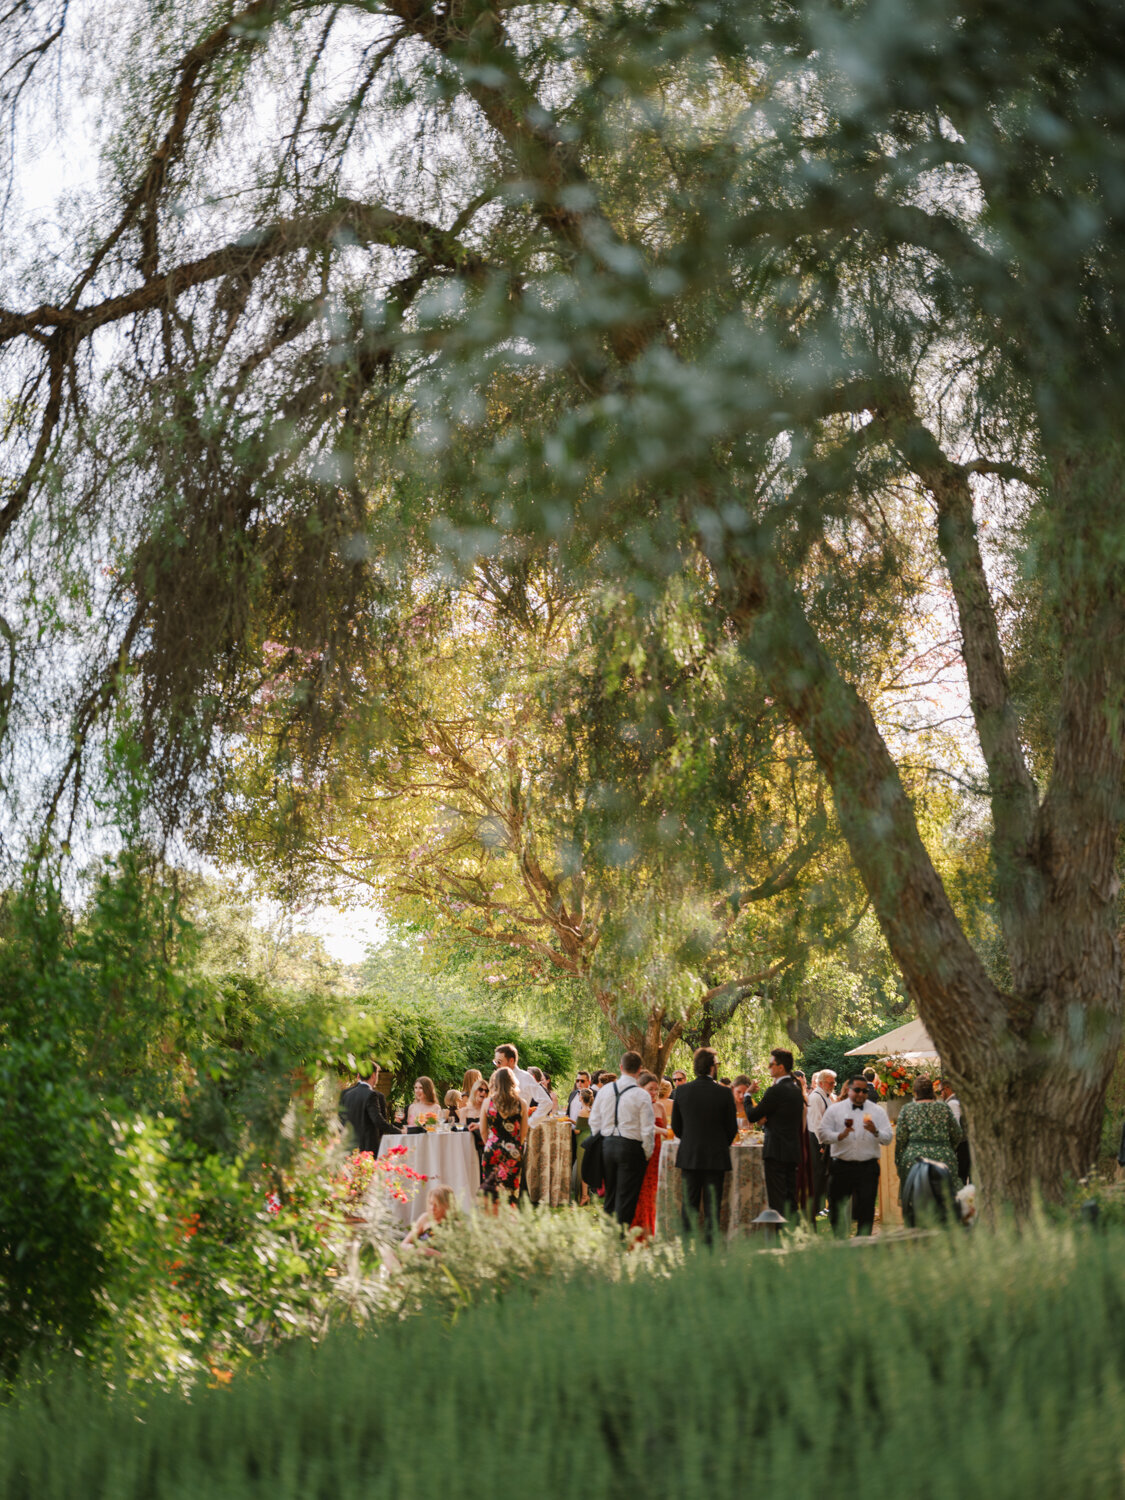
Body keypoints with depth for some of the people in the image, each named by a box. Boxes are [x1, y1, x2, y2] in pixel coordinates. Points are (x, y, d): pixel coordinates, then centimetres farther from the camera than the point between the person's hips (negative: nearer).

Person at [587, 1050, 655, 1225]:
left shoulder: (605, 1090, 2)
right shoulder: (641, 1096, -11)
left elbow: (594, 1121, 8)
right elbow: (647, 1130, -10)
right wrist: (647, 1154, 3)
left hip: (607, 1145, 5)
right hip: (631, 1148, -4)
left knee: (610, 1194, 17)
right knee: (625, 1197, 1)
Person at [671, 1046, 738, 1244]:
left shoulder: (682, 1091, -3)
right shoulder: (724, 1093, -11)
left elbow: (675, 1126, 4)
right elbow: (732, 1128, -3)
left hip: (689, 1156, 3)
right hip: (716, 1156, -2)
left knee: (690, 1204, 11)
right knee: (712, 1205, 5)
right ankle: (710, 1242, 5)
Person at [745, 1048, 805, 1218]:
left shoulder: (776, 1091, -16)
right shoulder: (796, 1089, 12)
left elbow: (752, 1116, -11)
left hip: (776, 1152, -9)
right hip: (793, 1152, 9)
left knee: (777, 1201, -6)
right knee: (790, 1198, 12)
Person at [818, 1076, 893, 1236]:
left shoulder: (878, 1111, 8)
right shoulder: (834, 1110, 7)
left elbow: (888, 1138, 1)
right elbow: (823, 1134, 1)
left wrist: (875, 1132, -18)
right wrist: (841, 1135, -15)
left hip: (868, 1167, 0)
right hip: (841, 1167, 0)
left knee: (866, 1209, -1)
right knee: (836, 1208, 6)